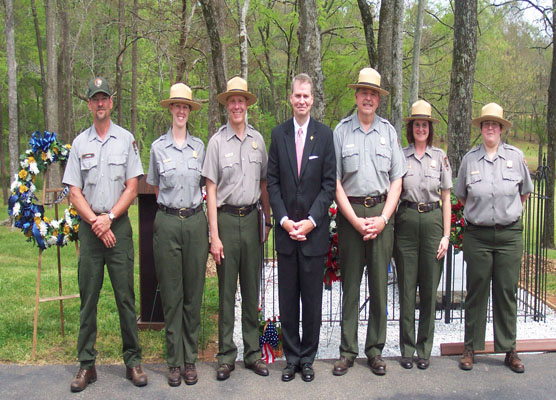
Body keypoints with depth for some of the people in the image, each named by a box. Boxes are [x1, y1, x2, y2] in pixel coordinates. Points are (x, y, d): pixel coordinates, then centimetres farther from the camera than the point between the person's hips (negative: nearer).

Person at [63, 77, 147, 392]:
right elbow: (74, 192, 5)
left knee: (126, 296, 0)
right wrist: (94, 221, -7)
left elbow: (132, 187, 1)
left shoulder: (126, 139, 5)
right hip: (89, 226, 1)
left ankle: (133, 360, 9)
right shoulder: (79, 143, 9)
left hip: (119, 225, -1)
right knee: (88, 297, 5)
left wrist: (109, 217, -9)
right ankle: (86, 364, 13)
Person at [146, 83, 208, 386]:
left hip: (195, 222, 1)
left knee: (193, 293, 6)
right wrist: (171, 207, 12)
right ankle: (174, 361, 14)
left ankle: (190, 359, 16)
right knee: (171, 295, 3)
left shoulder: (199, 146, 7)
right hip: (167, 222, -1)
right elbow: (156, 188, 15)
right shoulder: (158, 147, 4)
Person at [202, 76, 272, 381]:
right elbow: (211, 190, -4)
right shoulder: (217, 141, -2)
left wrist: (268, 219, 12)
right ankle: (226, 356, 13)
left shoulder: (257, 139, 8)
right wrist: (214, 235, -8)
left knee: (252, 289, 9)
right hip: (226, 218, -3)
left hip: (251, 218, 3)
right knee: (226, 290, 2)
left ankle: (252, 352, 20)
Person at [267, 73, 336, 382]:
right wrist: (283, 219, -7)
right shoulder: (279, 134, 6)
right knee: (288, 297, 8)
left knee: (312, 297, 6)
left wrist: (312, 220, -10)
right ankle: (292, 357, 21)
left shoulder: (325, 134, 1)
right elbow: (273, 181, 4)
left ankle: (308, 358, 19)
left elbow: (330, 183, -2)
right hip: (286, 229, 2)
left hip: (314, 230, -1)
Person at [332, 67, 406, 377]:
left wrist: (383, 218, -4)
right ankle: (348, 351, 12)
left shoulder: (389, 131, 10)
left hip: (382, 212, 2)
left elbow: (396, 180, 8)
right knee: (350, 282, 3)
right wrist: (356, 220, -7)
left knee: (380, 282, 5)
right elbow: (335, 182, 0)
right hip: (350, 212, -1)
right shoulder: (341, 131, 3)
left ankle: (376, 350, 16)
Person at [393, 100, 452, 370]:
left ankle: (424, 349, 16)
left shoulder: (440, 157, 8)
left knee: (429, 289, 4)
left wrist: (446, 235, 2)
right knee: (406, 288, 3)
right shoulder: (400, 156, 5)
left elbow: (446, 198, 9)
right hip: (406, 222, -1)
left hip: (433, 221, 1)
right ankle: (407, 349, 14)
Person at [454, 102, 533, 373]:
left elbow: (525, 192, 17)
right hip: (477, 235, 0)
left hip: (510, 234, 1)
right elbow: (461, 195, 15)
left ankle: (509, 350, 16)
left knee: (507, 292, 5)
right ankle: (471, 348, 14)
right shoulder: (470, 158, 3)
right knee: (476, 291, 4)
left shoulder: (515, 156, 3)